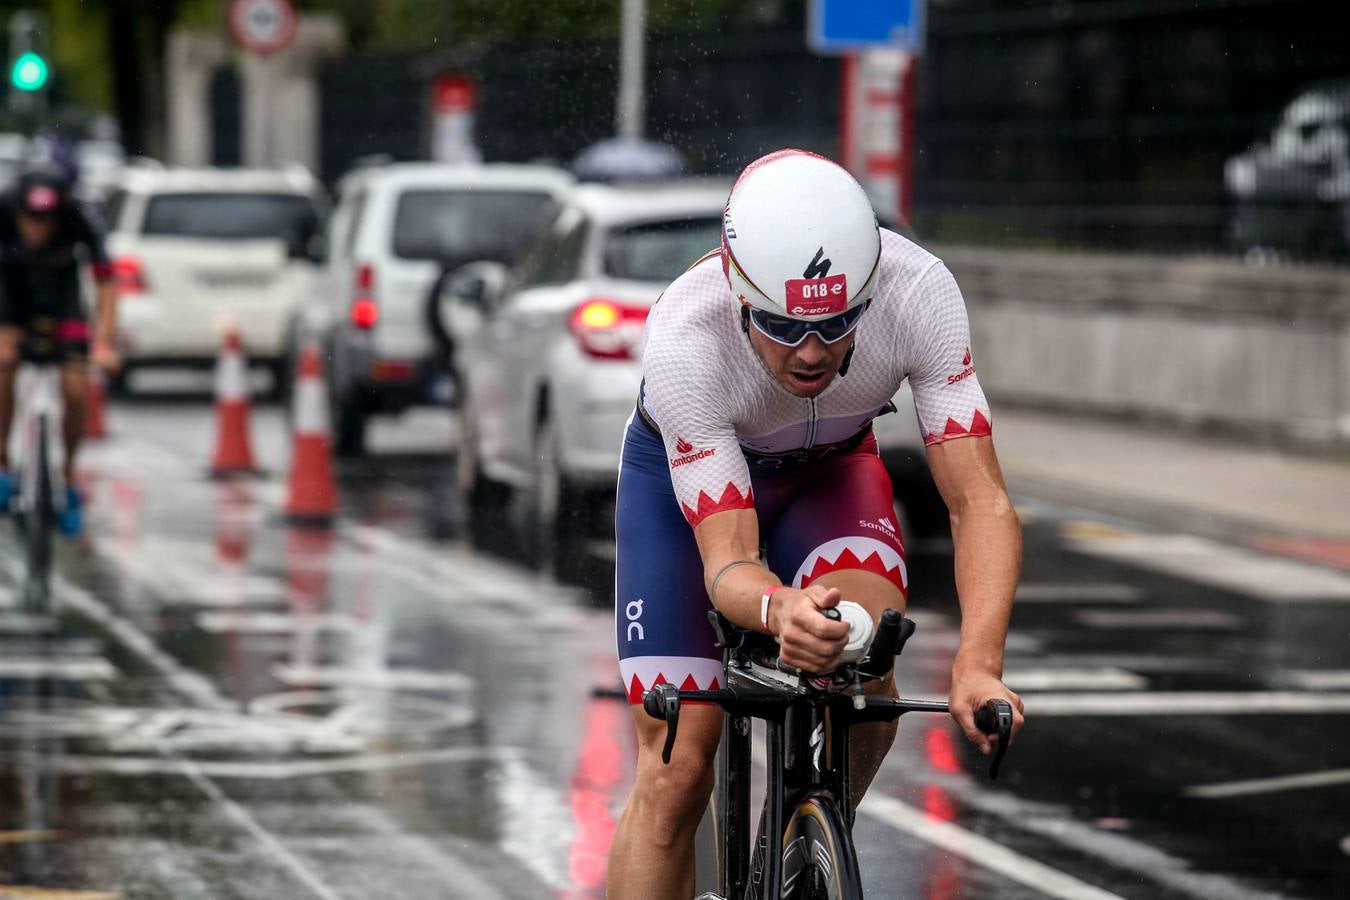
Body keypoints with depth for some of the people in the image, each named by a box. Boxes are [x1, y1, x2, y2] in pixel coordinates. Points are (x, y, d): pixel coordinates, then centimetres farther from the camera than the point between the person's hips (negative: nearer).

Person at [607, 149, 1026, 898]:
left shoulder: (918, 292, -35)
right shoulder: (683, 342, -40)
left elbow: (980, 503, -35)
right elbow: (727, 563, -40)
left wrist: (978, 663, -51)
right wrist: (780, 610, -64)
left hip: (830, 470, 1)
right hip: (686, 479, -1)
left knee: (867, 688, -27)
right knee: (675, 772, -12)